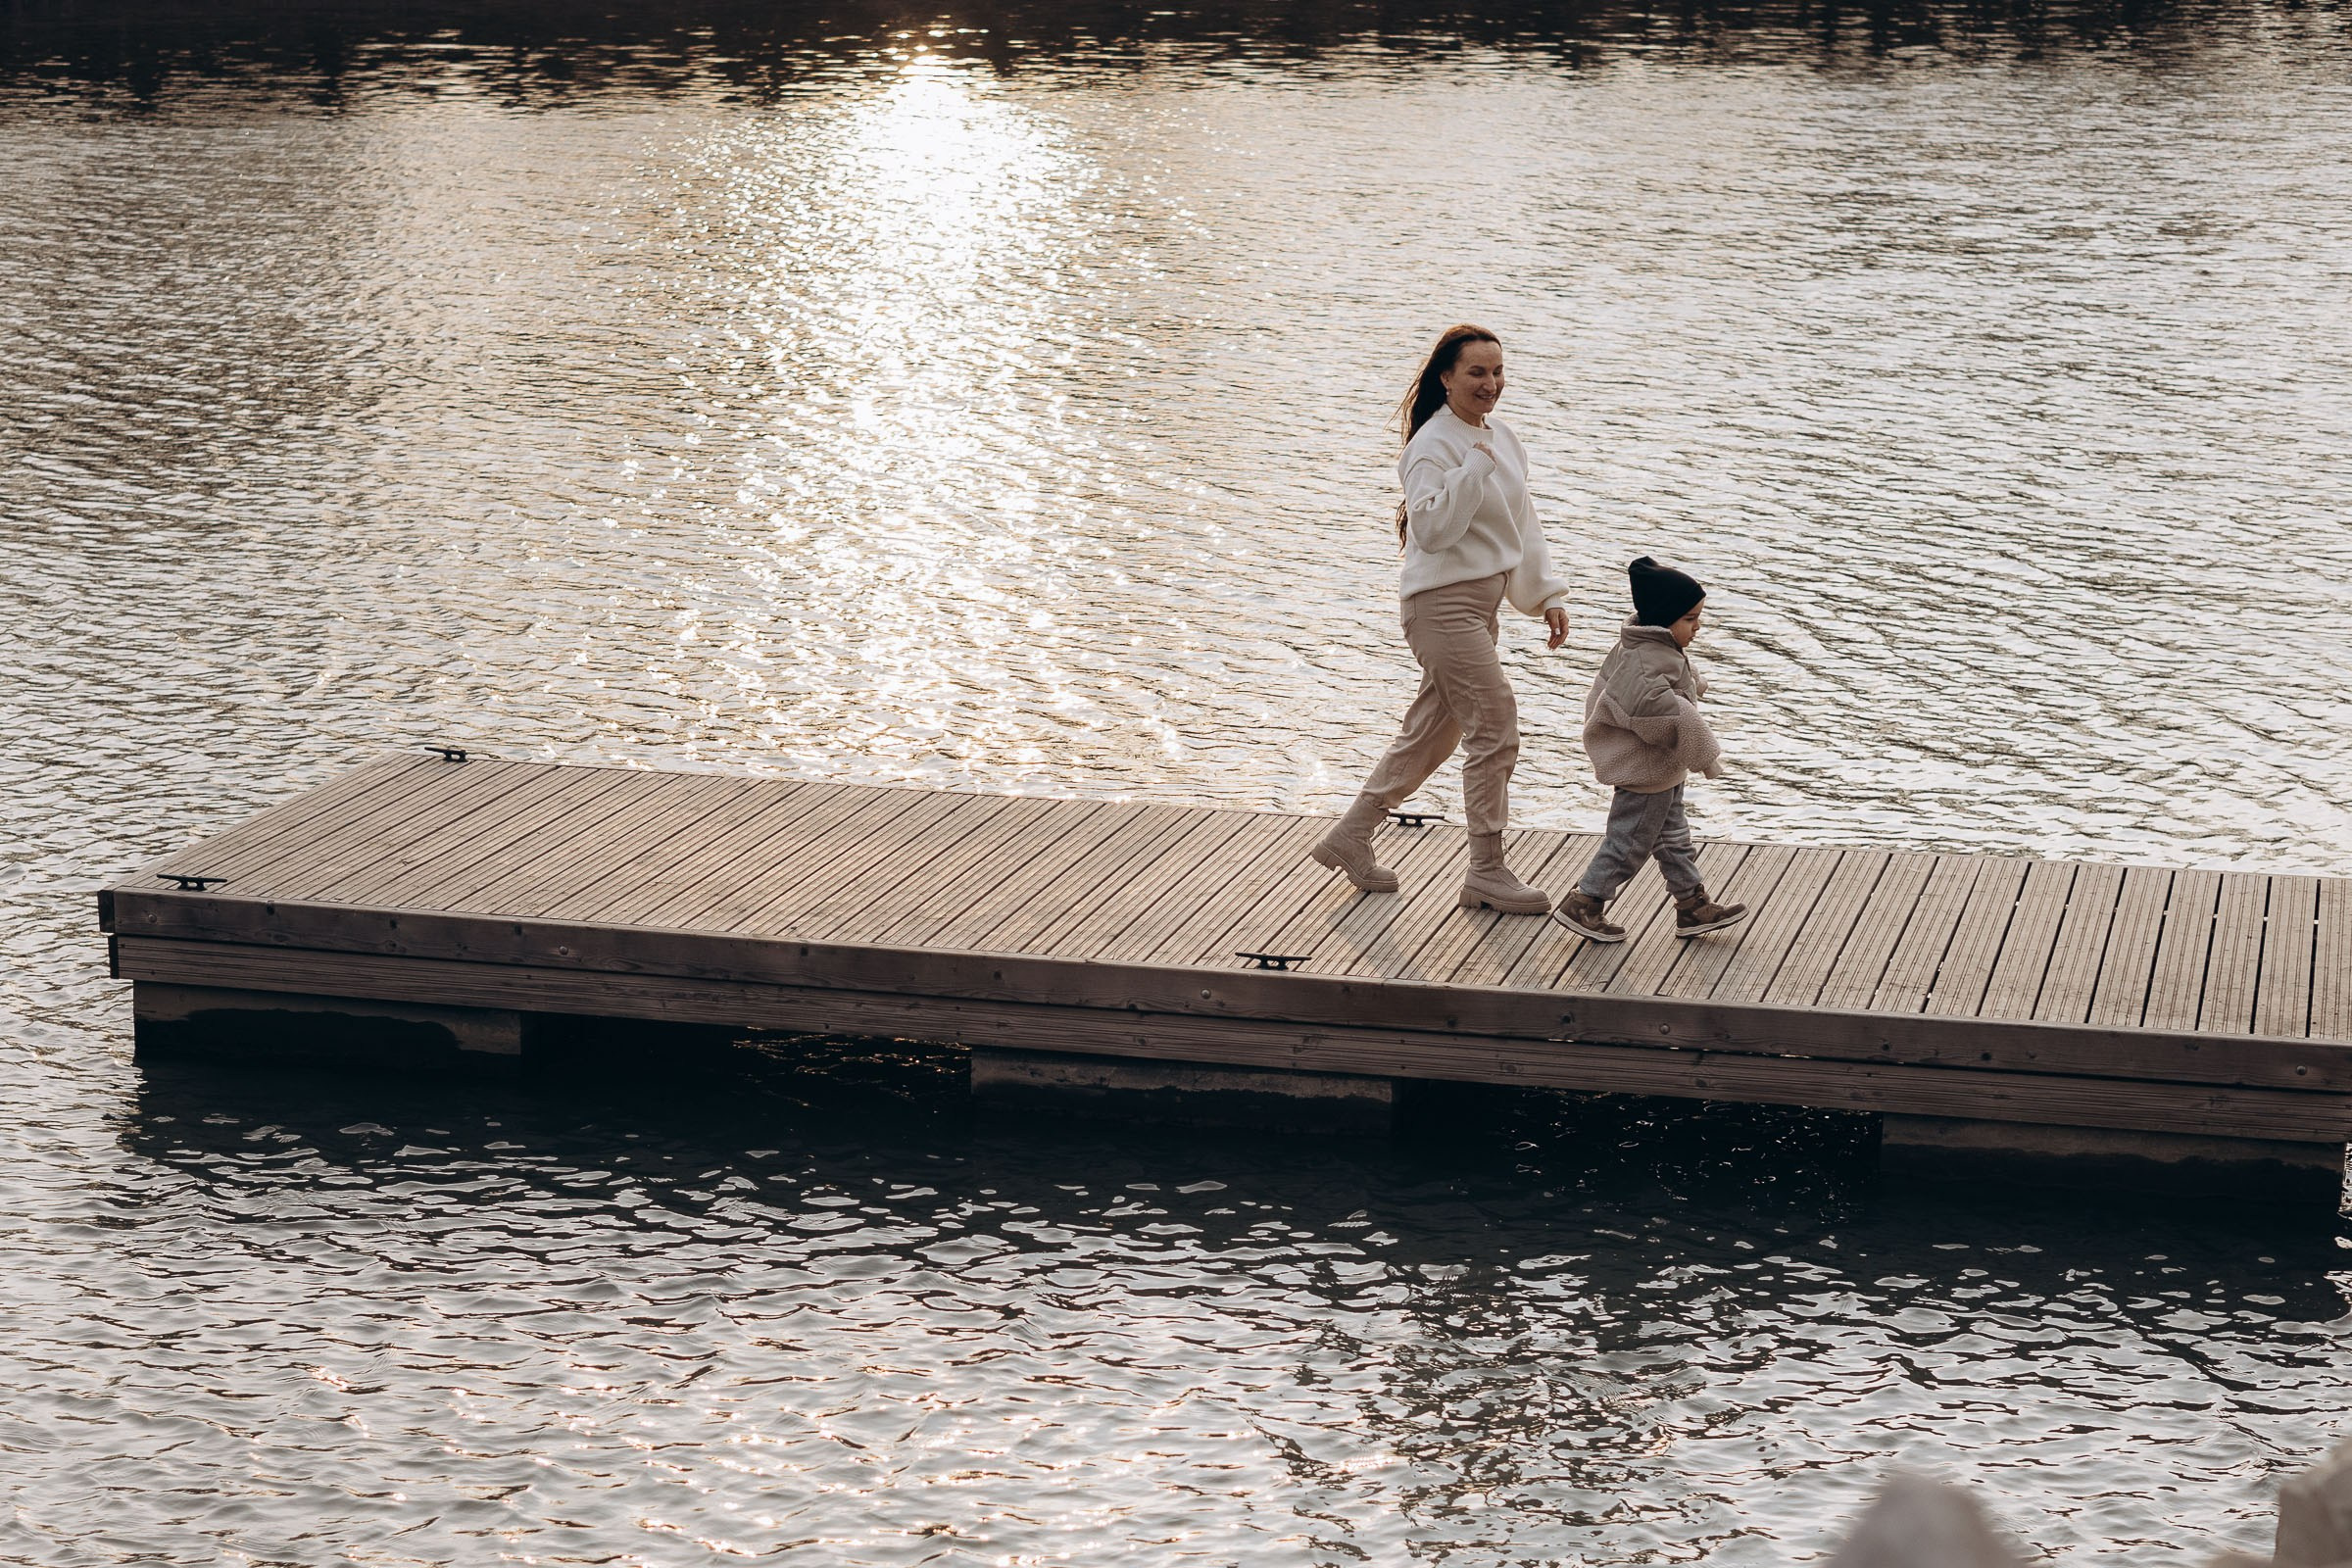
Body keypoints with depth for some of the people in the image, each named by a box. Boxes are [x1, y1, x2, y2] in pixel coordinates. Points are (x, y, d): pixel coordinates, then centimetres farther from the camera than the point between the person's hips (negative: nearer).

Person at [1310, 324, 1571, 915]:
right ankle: (1486, 873, 0)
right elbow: (1431, 529, -26)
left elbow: (1523, 523, 19)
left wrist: (1548, 595, 16)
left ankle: (1350, 837, 26)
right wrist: (1474, 467, -29)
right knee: (1495, 728, -9)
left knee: (1433, 731, 14)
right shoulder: (1433, 445, -14)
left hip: (1481, 604, 9)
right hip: (1443, 604, -9)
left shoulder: (1501, 439, 12)